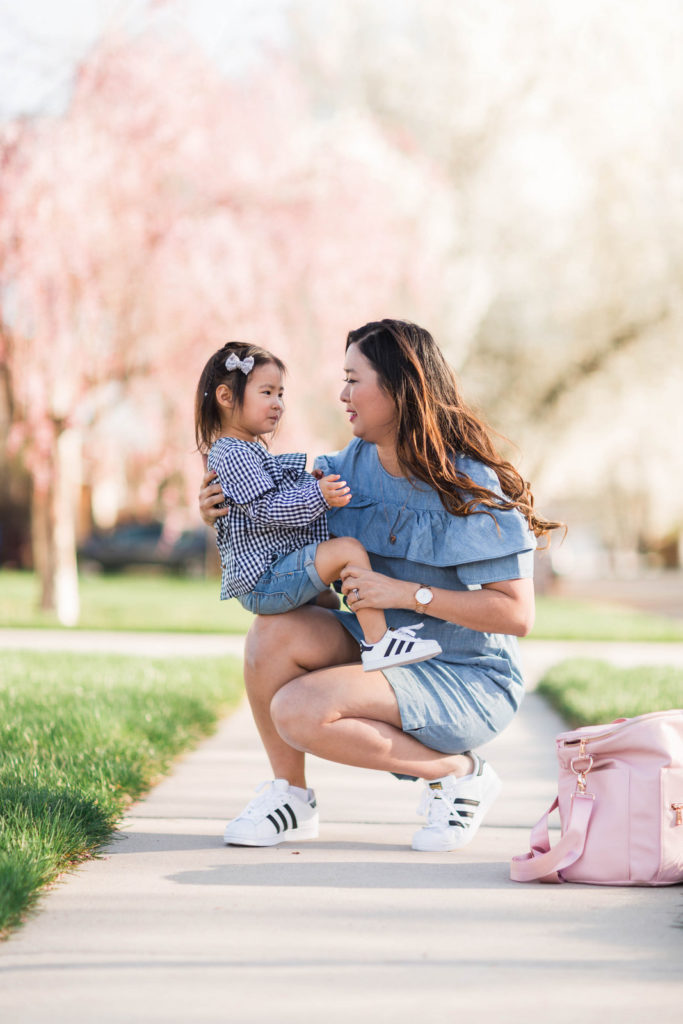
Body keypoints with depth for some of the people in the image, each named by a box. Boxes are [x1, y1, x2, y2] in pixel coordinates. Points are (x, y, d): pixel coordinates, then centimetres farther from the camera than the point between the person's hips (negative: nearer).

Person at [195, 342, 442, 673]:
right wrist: (318, 497, -30)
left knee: (328, 600, 33)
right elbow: (264, 510, -24)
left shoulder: (249, 451, 22)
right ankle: (378, 642, -25)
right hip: (265, 580, -12)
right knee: (348, 548, -22)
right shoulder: (233, 456, -15)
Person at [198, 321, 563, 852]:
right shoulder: (357, 462, 2)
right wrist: (226, 509, -5)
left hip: (467, 679, -7)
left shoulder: (468, 485, -19)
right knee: (275, 632, -21)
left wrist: (408, 593, -27)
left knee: (298, 711, -26)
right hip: (377, 647, 7)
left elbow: (518, 614, -22)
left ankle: (460, 774, -8)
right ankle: (290, 795, -3)